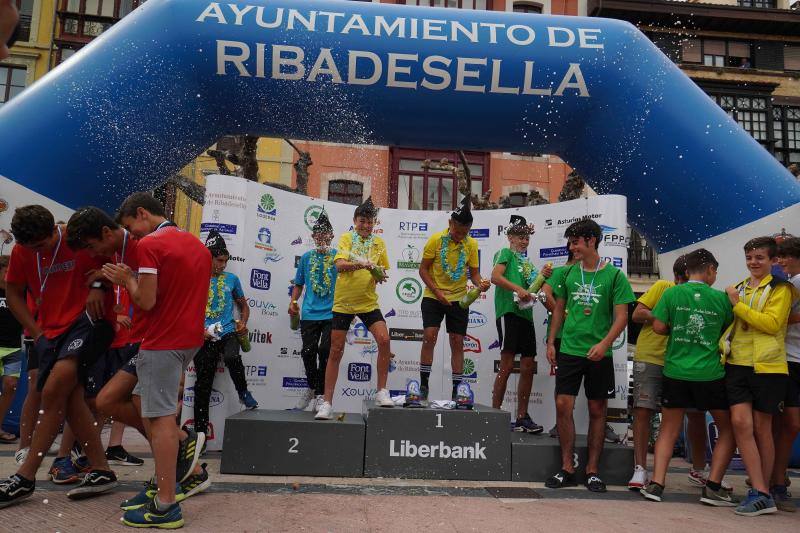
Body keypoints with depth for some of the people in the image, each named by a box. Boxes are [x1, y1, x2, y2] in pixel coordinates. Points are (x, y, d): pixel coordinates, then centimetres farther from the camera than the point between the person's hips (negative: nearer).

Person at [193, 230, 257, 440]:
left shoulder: (232, 279, 12)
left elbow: (243, 305, 22)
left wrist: (242, 323, 2)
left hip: (228, 333, 1)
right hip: (204, 338, 0)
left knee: (232, 357, -33)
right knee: (203, 385, 3)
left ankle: (244, 393, -7)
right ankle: (200, 431, 15)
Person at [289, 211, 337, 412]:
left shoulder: (338, 256, 3)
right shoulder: (306, 257, 11)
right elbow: (298, 284, 17)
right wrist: (293, 301, 1)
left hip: (331, 314, -2)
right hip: (309, 314, 3)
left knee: (325, 351, -8)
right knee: (308, 352, 3)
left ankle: (320, 394, 7)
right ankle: (312, 387, 28)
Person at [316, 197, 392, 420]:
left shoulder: (378, 243, 8)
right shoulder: (346, 238, -2)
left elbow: (382, 271, 16)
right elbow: (339, 265, -17)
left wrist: (380, 274, -8)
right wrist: (362, 264, -33)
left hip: (368, 302, 2)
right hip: (343, 302, -2)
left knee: (384, 340, -17)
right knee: (336, 351, 2)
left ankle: (382, 392, -1)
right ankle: (326, 403, 12)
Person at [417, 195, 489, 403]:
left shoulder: (471, 244, -2)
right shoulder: (436, 240, -10)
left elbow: (474, 272, 5)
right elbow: (423, 269, -6)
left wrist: (480, 284, -17)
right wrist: (437, 292, -18)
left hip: (459, 299, 3)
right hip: (433, 297, -3)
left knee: (457, 343, 4)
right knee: (429, 336, -14)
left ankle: (457, 390, 14)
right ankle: (423, 385, 0)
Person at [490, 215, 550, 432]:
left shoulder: (527, 262, 27)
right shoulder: (506, 253, 5)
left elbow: (531, 290, 22)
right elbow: (495, 277, -12)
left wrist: (542, 276, 6)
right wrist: (518, 289, -22)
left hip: (526, 314, 8)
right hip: (508, 311, -8)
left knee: (528, 367, 6)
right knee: (507, 365, -11)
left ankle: (522, 418, 13)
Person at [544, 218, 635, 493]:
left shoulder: (614, 275, -3)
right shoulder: (569, 273, 7)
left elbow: (621, 317, -6)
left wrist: (604, 343, -19)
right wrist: (551, 342, 10)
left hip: (599, 354, -2)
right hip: (569, 349, 3)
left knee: (597, 410, 7)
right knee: (563, 405, -3)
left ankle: (592, 470, 19)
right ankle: (567, 467, 10)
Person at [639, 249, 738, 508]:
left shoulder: (671, 293, -2)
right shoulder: (721, 298, -1)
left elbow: (658, 327, -5)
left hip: (675, 372, 1)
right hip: (710, 375, -1)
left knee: (668, 429, 11)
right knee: (728, 429, 16)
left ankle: (656, 484, 1)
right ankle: (713, 486, 9)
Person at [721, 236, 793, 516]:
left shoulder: (780, 288, 1)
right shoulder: (738, 288, 18)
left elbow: (772, 323, -14)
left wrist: (737, 304, -12)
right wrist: (724, 347, 10)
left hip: (766, 366, -4)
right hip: (737, 364, 4)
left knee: (761, 428, 3)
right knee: (740, 422, -9)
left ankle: (762, 490, 17)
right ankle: (761, 494, -5)